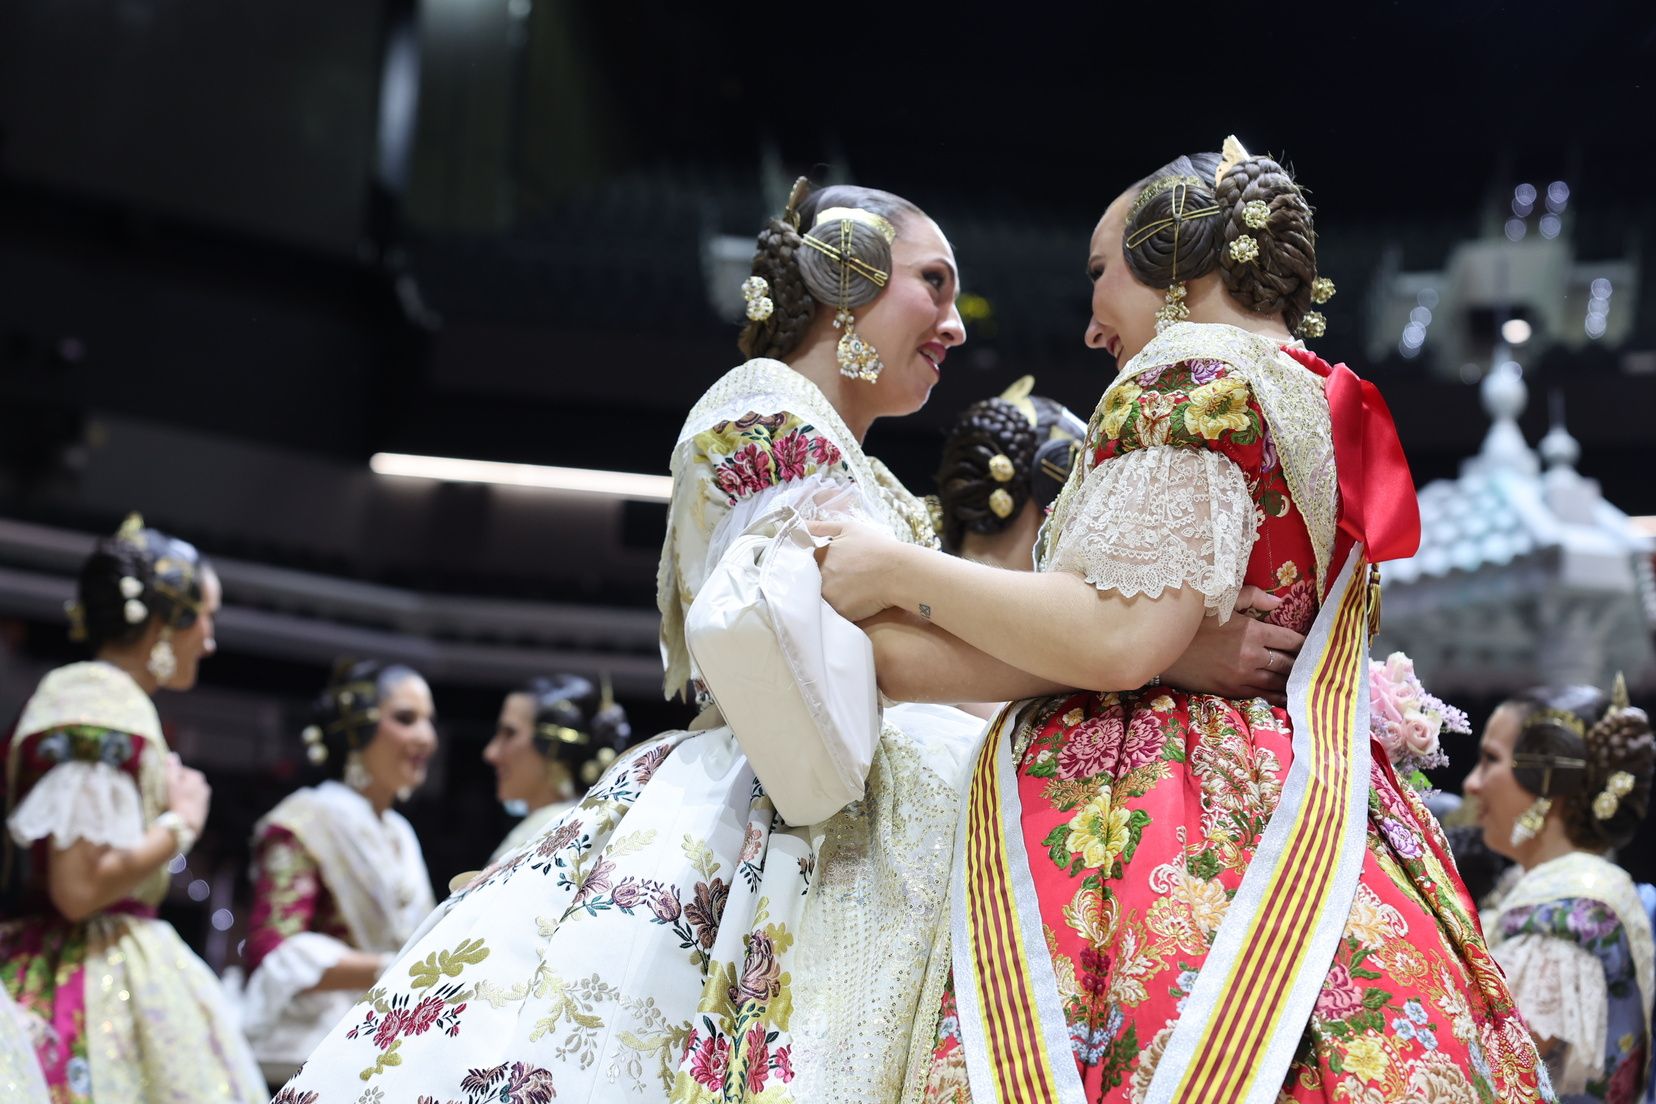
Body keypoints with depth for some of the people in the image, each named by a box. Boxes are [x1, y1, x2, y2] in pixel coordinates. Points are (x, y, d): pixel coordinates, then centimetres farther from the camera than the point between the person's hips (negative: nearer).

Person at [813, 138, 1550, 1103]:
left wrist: (899, 572, -4)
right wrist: (892, 654, 18)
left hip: (1151, 825, -9)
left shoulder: (1198, 372, -1)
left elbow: (1123, 638, -15)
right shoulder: (1316, 407, 26)